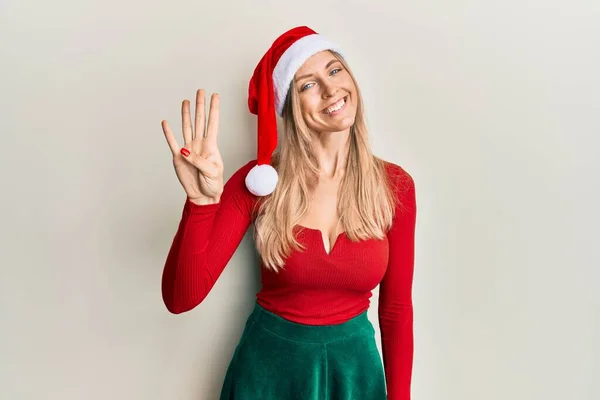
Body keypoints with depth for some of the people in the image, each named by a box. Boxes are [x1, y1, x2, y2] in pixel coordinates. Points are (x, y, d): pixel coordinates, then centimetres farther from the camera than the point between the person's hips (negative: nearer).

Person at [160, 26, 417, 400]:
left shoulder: (394, 185, -10)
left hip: (354, 364, 1)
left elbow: (397, 310, -2)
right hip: (269, 364, 0)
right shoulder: (261, 180, -15)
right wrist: (202, 201, -34)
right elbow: (181, 298, -20)